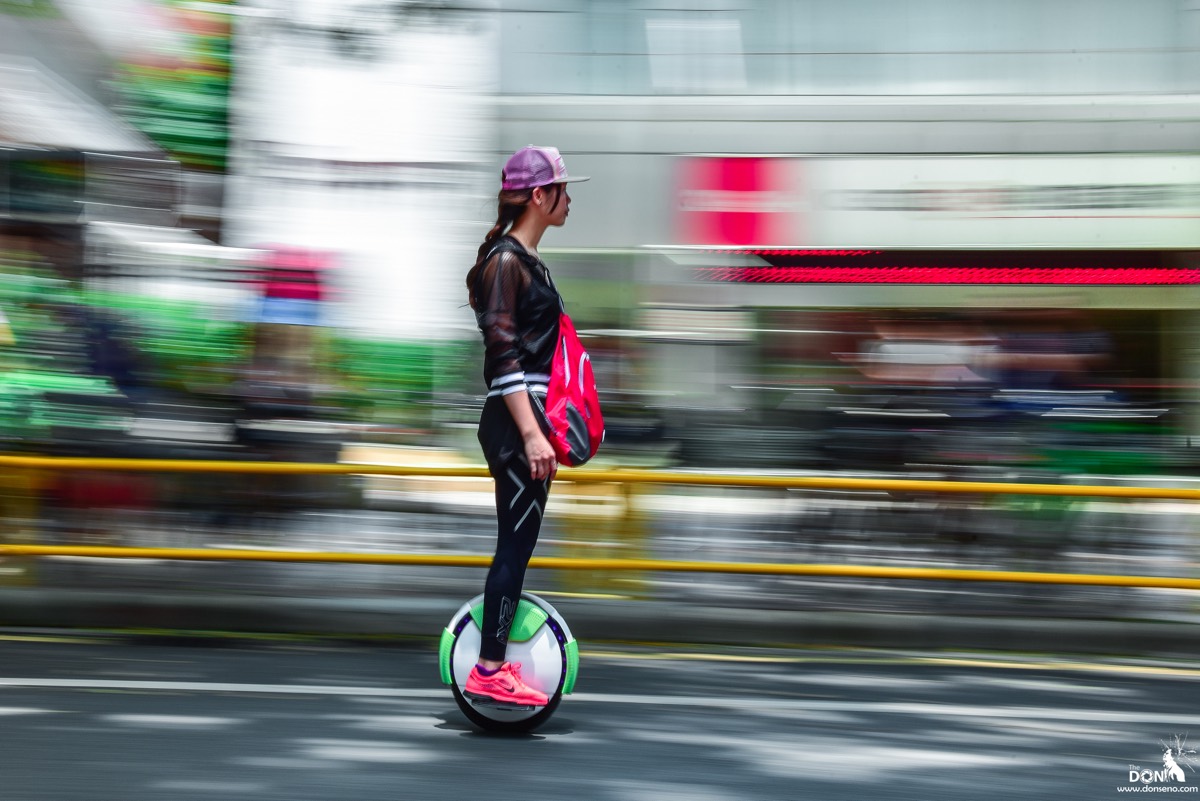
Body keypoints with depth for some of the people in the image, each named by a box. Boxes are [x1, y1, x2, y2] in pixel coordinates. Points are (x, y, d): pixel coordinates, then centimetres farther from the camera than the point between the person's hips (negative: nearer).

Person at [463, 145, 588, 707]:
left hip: (529, 418, 10)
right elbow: (503, 355, -20)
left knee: (519, 542, 13)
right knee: (515, 543, -6)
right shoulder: (505, 260, -14)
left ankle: (497, 656, 20)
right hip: (514, 422, -10)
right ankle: (488, 672, -2)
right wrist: (530, 433, -24)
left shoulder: (529, 260, 15)